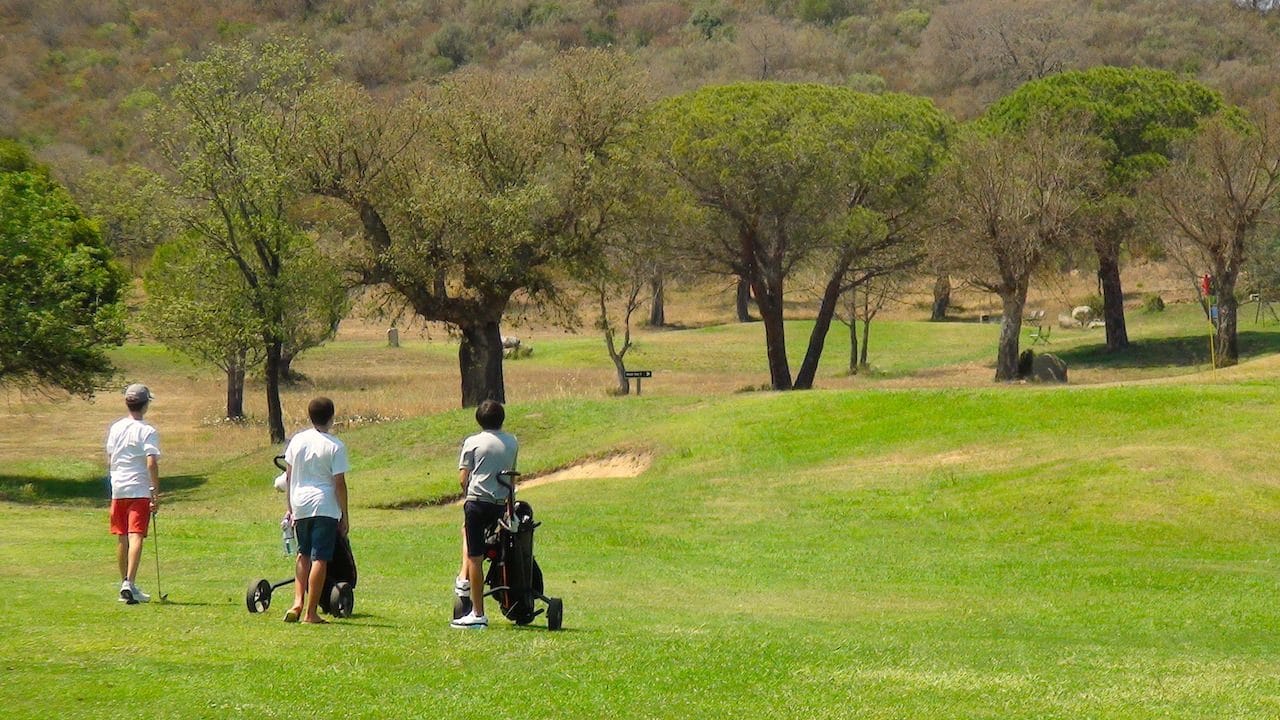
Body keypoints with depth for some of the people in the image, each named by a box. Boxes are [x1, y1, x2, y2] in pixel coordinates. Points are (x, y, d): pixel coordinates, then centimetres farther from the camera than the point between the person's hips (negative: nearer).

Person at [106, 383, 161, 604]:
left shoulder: (115, 428, 9)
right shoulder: (148, 431, -9)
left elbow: (109, 460, 16)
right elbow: (151, 463, -17)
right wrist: (156, 492, -13)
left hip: (118, 489, 6)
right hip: (140, 490, -6)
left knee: (122, 539, 13)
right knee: (136, 537, -11)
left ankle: (125, 584, 21)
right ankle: (129, 583, -24)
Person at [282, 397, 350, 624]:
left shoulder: (297, 441, 5)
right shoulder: (335, 446, -8)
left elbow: (288, 476, 10)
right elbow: (339, 483, -8)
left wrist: (290, 507, 19)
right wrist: (345, 515, 0)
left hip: (300, 505, 5)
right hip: (325, 506, -5)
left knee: (303, 554, 20)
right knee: (319, 559, -2)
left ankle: (298, 603, 8)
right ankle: (311, 613, -2)